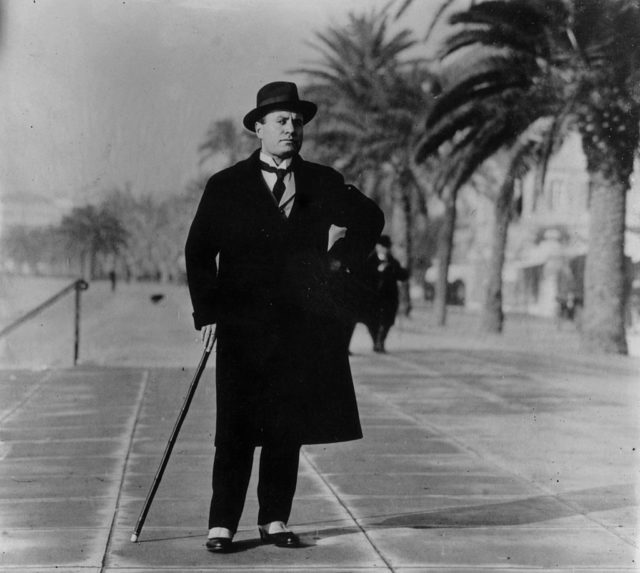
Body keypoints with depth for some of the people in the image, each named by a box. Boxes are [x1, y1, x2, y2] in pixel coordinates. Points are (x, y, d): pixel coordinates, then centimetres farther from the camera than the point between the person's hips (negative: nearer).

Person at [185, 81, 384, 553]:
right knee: (237, 430, -4)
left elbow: (371, 218, 22)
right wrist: (207, 312, -5)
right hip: (244, 323, -3)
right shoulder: (226, 187, 3)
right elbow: (199, 252, 3)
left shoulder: (324, 183, 10)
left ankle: (274, 521, 15)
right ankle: (222, 526, 1)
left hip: (305, 325, 3)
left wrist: (344, 261, 8)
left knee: (289, 429, 6)